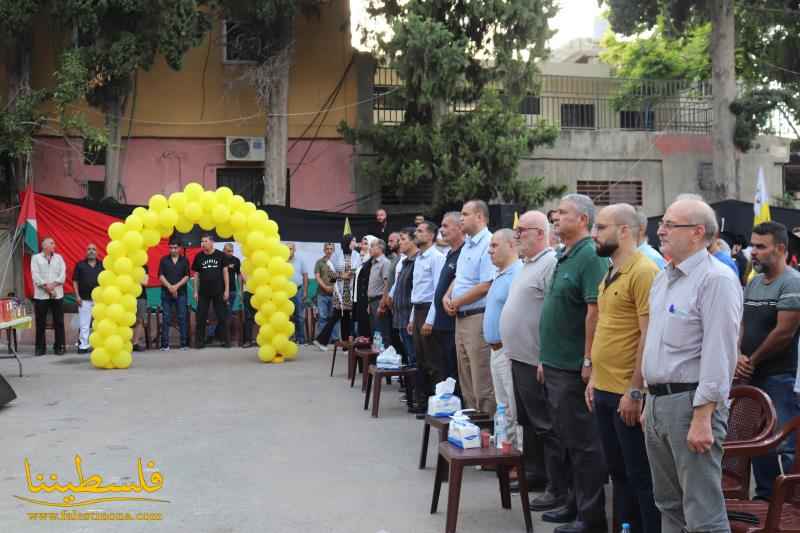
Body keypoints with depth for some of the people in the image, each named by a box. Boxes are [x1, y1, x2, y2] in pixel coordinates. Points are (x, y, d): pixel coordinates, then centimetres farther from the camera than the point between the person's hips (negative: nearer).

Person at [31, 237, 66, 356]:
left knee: (59, 322, 2)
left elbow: (63, 274, 2)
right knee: (40, 323, 2)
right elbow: (35, 276, -5)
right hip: (41, 295, -2)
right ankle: (40, 347, 9)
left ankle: (59, 346, 9)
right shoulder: (36, 258, 6)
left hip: (57, 294, 2)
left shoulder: (58, 257, 13)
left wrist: (53, 285, -12)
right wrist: (46, 286, -13)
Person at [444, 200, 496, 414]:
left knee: (482, 384, -4)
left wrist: (457, 302, -11)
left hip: (478, 318, -10)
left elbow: (486, 286, -21)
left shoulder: (488, 244, -15)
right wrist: (448, 296, 3)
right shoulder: (467, 245, 16)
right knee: (466, 381, 16)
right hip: (461, 318, 10)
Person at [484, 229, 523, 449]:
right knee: (503, 409, 17)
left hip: (509, 350, -10)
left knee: (514, 411, -5)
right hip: (497, 349, 11)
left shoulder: (517, 274, -16)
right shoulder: (500, 274, 17)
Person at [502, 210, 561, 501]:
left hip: (536, 360, -10)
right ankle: (534, 473, 32)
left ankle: (557, 489, 5)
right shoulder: (527, 264, 16)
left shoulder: (551, 264, -16)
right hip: (519, 357, 10)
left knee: (545, 425, -3)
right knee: (527, 421, 19)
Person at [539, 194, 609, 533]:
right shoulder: (564, 257, 15)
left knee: (582, 442, 0)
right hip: (556, 365, 9)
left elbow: (595, 311, -21)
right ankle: (575, 503, 28)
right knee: (568, 440, 17)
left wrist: (588, 361, -22)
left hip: (574, 368, -9)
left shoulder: (590, 257, -15)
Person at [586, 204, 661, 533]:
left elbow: (649, 336, -19)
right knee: (618, 472, 17)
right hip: (604, 390, 9)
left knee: (640, 476, 3)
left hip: (627, 394, -9)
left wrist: (635, 391, -19)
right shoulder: (610, 274, 13)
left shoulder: (643, 272, -15)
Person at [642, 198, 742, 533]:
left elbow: (719, 355, -19)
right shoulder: (663, 278, 15)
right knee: (668, 505, 18)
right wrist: (649, 401, 18)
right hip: (657, 401, 9)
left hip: (691, 401, -9)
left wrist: (702, 417, -22)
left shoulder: (716, 279, -13)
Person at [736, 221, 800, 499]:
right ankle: (765, 498, 26)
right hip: (753, 377, 8)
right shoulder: (753, 283, 13)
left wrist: (752, 361, -8)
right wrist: (739, 356, -4)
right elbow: (742, 324, 14)